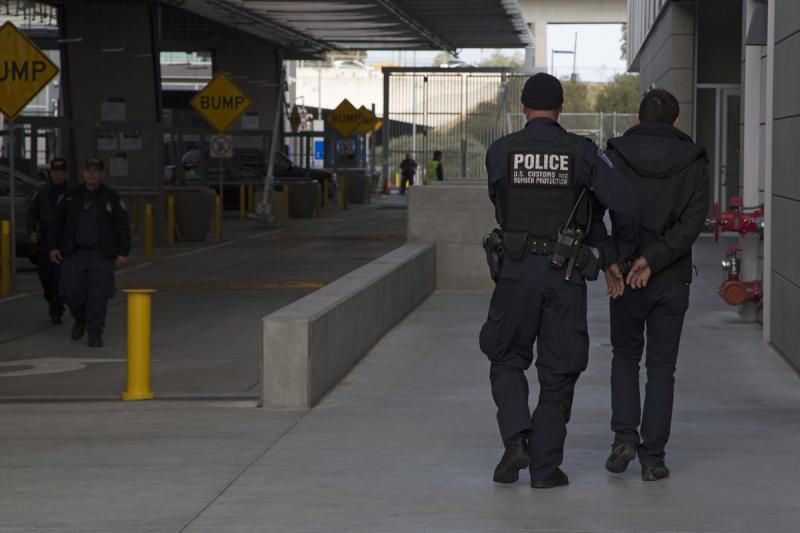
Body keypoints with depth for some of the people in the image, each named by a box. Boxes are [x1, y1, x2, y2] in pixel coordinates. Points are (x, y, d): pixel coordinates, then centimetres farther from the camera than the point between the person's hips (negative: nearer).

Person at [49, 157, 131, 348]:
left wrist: (123, 252, -5)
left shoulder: (111, 197, 1)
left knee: (98, 294, -5)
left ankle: (95, 333, 4)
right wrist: (54, 246, 6)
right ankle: (81, 319, 27)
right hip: (75, 253, 2)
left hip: (101, 255, -2)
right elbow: (59, 222, 13)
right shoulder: (71, 195, 8)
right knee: (71, 291, -2)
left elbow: (123, 226, 1)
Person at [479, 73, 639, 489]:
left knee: (507, 360, 16)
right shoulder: (582, 152, -2)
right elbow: (624, 204, -8)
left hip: (516, 271, 0)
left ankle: (516, 439, -4)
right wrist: (622, 255, 7)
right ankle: (544, 467, 8)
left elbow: (500, 206, 10)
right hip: (565, 275, 0)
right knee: (558, 373, 8)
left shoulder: (500, 151, 0)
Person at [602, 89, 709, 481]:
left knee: (625, 357, 19)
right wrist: (653, 258, -17)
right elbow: (694, 221, -13)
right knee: (661, 368, 7)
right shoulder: (693, 162, -1)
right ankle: (652, 458, 4)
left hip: (625, 277, 0)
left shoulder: (616, 157, -1)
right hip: (672, 280, 0)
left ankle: (625, 437, 3)